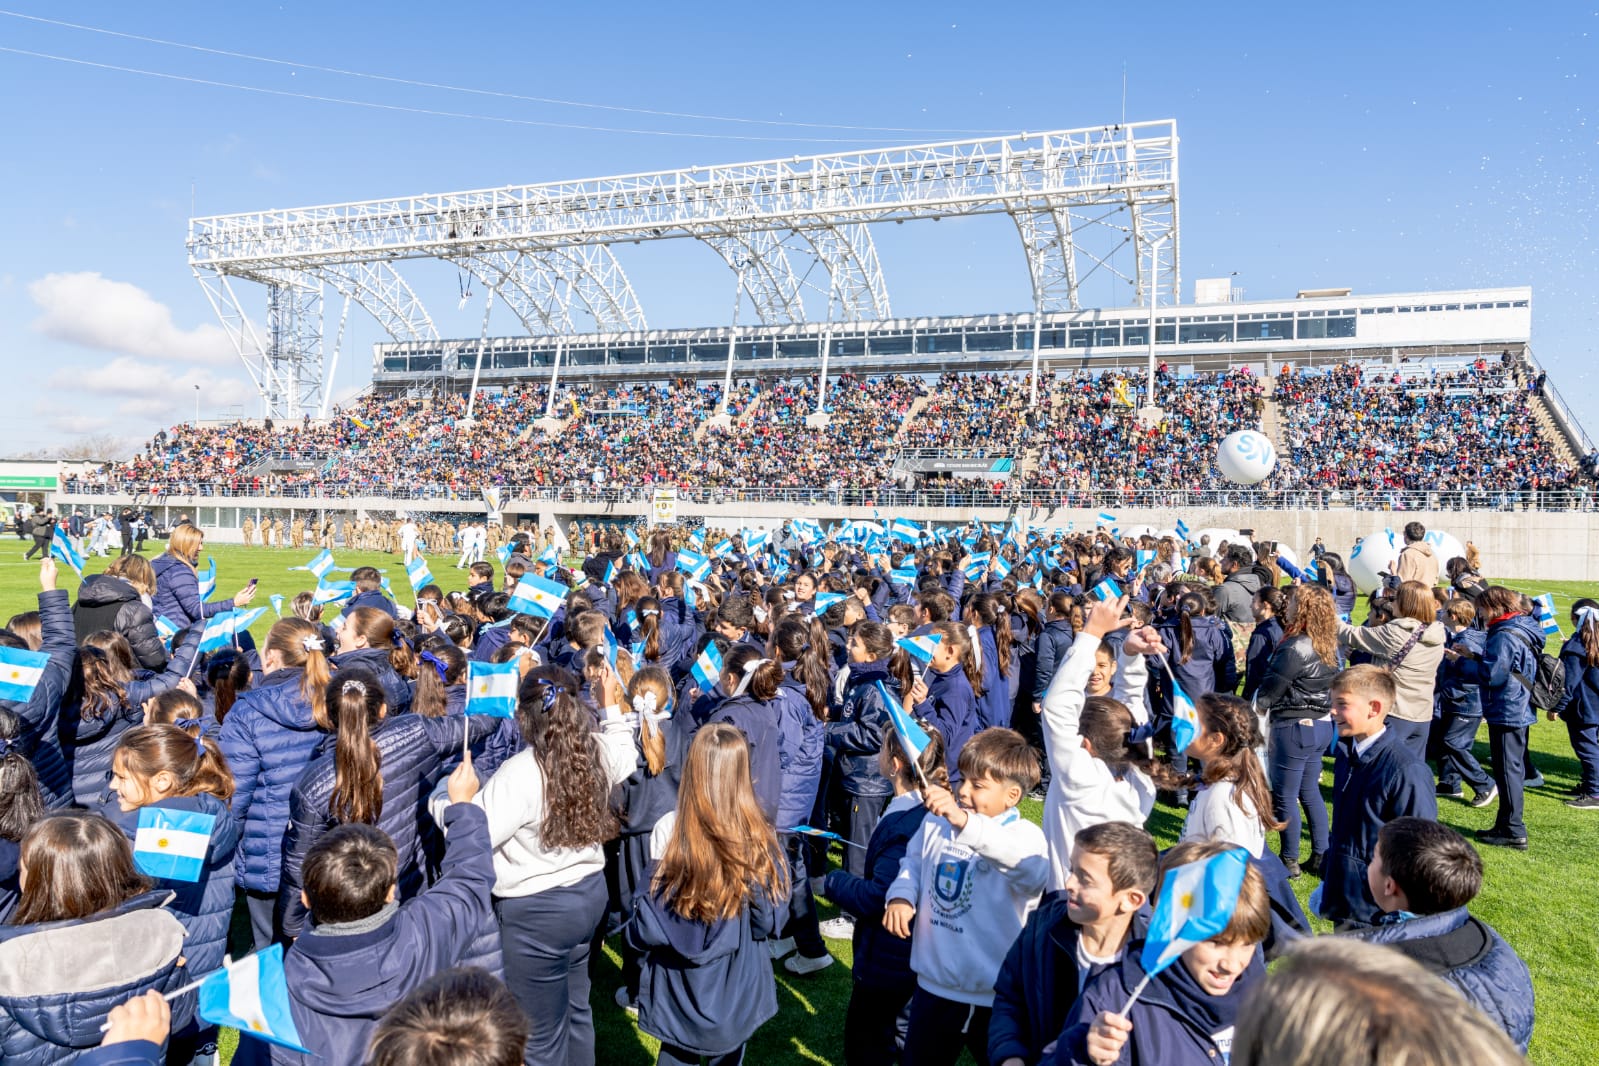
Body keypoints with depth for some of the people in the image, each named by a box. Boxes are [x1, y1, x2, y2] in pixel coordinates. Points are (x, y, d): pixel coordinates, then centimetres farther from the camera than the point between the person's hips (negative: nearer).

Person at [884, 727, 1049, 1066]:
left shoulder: (1025, 835, -19)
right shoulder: (936, 822, -2)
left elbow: (1034, 870, -42)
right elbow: (914, 862, 15)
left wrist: (965, 822, -54)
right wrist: (901, 894, -7)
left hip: (996, 998, -5)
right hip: (933, 985, 5)